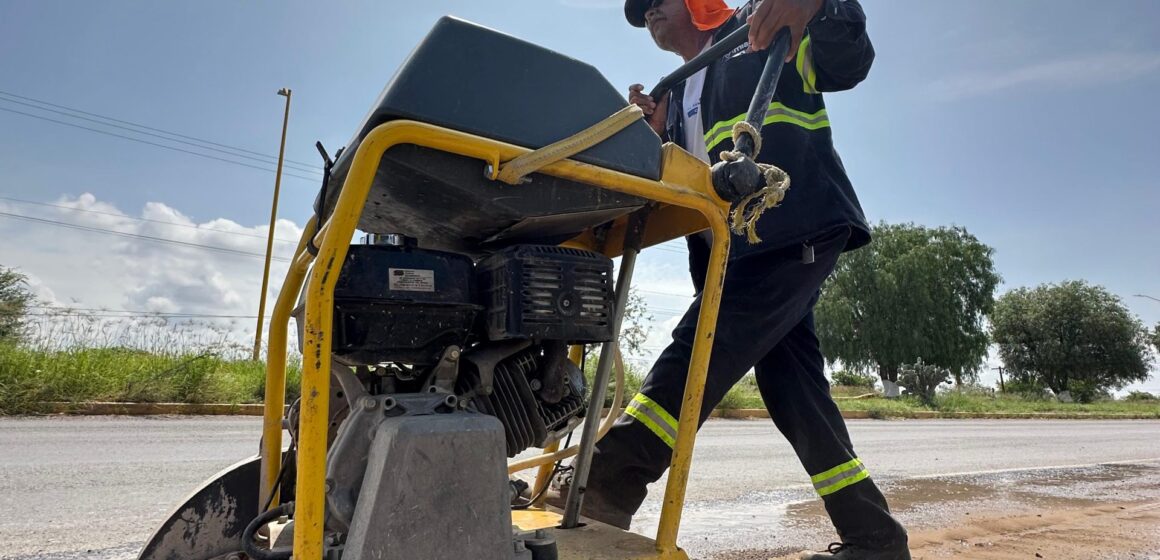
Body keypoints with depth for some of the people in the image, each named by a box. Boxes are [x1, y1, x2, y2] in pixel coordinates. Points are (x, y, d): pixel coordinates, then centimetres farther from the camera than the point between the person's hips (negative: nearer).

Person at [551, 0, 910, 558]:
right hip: (742, 250, 7)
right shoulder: (677, 95, 28)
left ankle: (608, 482, -15)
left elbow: (850, 62, 1)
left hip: (798, 230, -7)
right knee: (795, 393, 4)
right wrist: (656, 136, 2)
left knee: (701, 348, -18)